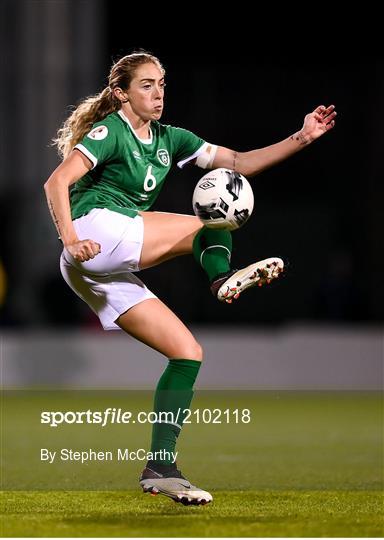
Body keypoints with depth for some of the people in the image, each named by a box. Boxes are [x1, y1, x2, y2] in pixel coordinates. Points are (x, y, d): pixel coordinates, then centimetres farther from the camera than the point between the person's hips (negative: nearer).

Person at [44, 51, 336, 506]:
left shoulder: (169, 140, 19)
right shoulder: (109, 132, -3)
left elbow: (240, 162, 17)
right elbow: (56, 183, -13)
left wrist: (301, 138, 7)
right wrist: (71, 240, -27)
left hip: (111, 273, 8)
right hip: (97, 234, -8)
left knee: (188, 352, 0)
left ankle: (160, 467, -4)